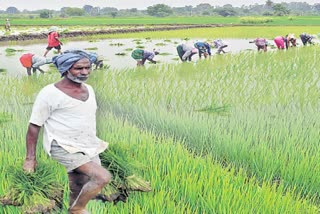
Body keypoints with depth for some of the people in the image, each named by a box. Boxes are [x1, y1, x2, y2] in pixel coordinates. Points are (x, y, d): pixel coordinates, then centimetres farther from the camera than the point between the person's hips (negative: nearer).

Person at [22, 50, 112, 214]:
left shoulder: (89, 89, 7)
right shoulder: (50, 93, -13)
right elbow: (34, 126, -9)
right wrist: (30, 158, -9)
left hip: (89, 148, 7)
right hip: (64, 148, -7)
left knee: (78, 192, 11)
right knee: (103, 177, -21)